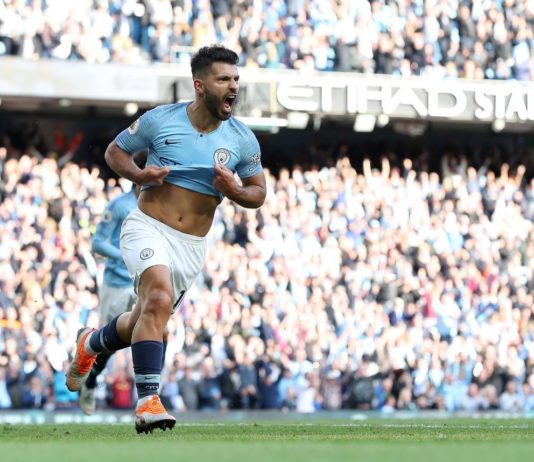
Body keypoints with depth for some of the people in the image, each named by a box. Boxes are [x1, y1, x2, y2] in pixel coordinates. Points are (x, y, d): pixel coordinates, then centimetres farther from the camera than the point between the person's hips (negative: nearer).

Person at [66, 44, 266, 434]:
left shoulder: (243, 139, 1)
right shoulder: (160, 119, -5)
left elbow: (258, 193, 10)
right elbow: (115, 151, 8)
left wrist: (232, 190, -13)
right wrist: (138, 174, -13)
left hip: (192, 245, 4)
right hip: (148, 228, -4)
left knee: (146, 320, 15)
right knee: (160, 299, -29)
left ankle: (92, 343, 48)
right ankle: (148, 400, -32)